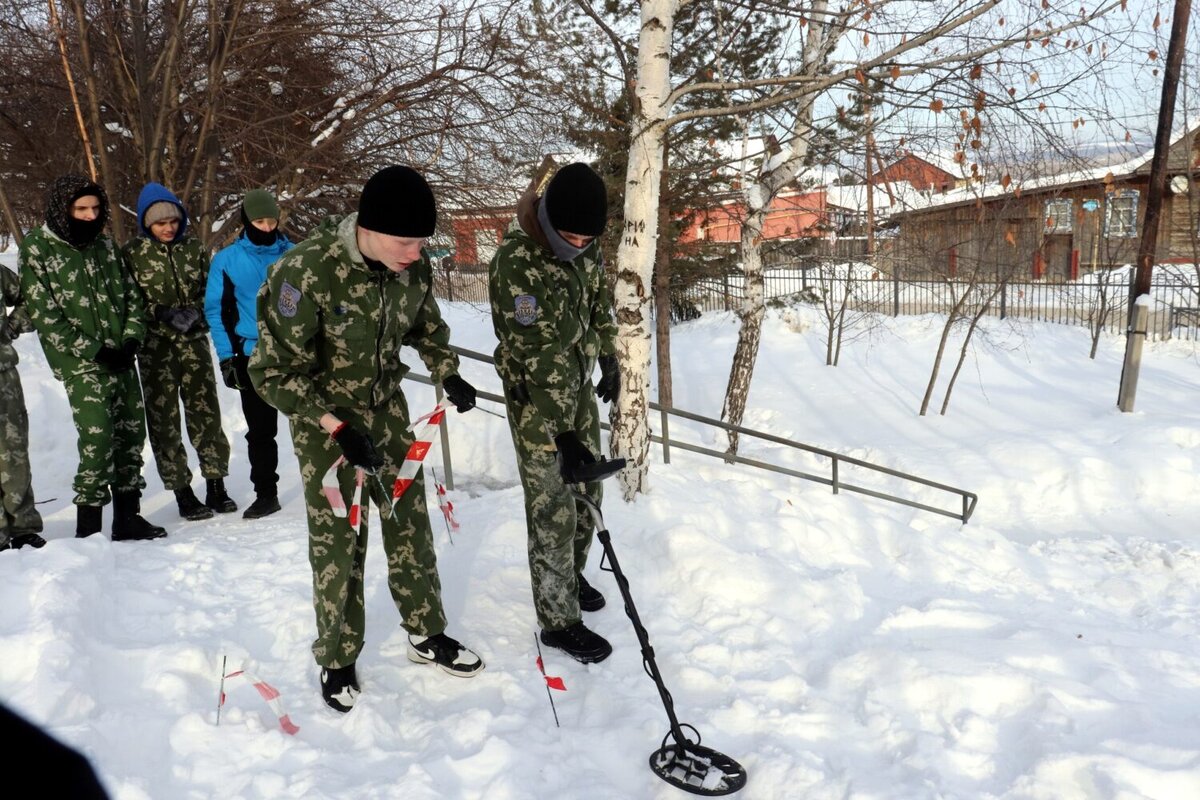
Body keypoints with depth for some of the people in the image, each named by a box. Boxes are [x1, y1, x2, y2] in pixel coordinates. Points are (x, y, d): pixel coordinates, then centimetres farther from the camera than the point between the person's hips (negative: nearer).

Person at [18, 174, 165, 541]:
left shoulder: (105, 246, 12)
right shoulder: (37, 251, -4)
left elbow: (132, 295, 14)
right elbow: (43, 313, -9)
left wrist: (131, 338, -2)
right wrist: (93, 351, -13)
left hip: (120, 358, 6)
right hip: (81, 363, -6)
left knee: (131, 434, 7)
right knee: (97, 437, -13)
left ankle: (128, 515, 17)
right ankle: (88, 522, -1)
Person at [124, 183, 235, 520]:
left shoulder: (193, 248, 6)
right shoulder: (132, 254, -2)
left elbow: (208, 288, 11)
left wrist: (194, 312, -7)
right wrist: (163, 314, -16)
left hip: (194, 341, 2)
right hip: (155, 347, -2)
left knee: (205, 410, 2)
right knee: (164, 417, 1)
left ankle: (216, 485, 11)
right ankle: (182, 491, 10)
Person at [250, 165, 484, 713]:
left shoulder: (414, 266, -13)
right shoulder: (307, 271, -29)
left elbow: (426, 327, 9)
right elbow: (275, 371, -22)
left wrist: (448, 376, -6)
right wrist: (338, 428, -27)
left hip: (386, 408, 5)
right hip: (322, 420, -5)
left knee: (410, 519, 10)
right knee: (338, 538, 1)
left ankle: (427, 635, 29)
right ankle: (337, 660, 21)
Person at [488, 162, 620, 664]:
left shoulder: (586, 248, -4)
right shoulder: (515, 263, -26)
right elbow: (534, 358, -27)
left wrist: (610, 363, 20)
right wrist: (561, 435, -28)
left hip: (579, 388, 7)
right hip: (537, 401, -7)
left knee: (587, 489, 16)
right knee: (552, 509, -2)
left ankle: (571, 576, 38)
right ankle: (558, 620, 11)